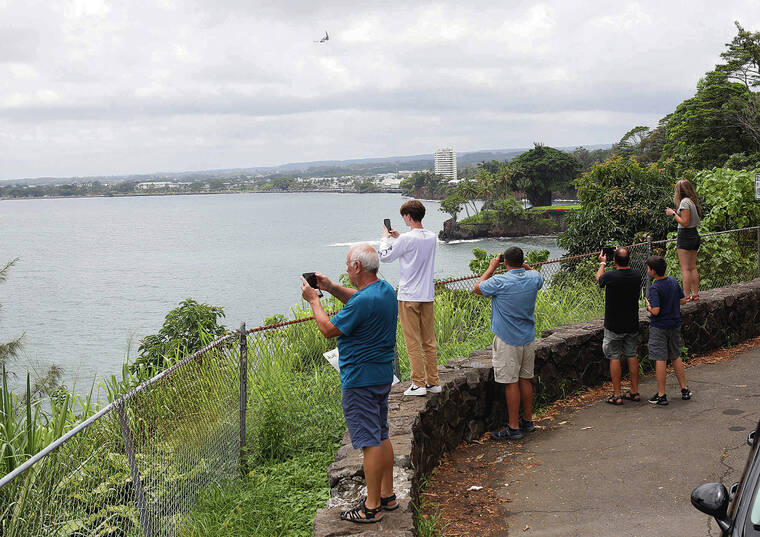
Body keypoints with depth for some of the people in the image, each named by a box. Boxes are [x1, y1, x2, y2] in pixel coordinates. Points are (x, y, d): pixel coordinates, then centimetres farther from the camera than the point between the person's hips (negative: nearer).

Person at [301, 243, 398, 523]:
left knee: (370, 442, -4)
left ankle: (371, 507, 2)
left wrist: (313, 300, -3)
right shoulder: (386, 289, 6)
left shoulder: (364, 301, -24)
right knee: (382, 436, 18)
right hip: (383, 374, 10)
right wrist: (331, 287, 14)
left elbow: (329, 329, -15)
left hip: (361, 380, -10)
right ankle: (387, 495, 27)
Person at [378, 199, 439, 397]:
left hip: (409, 297, -7)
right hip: (427, 295, 7)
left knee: (413, 342, -1)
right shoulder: (432, 237, 6)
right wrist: (398, 238, 22)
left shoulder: (407, 238, -16)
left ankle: (418, 384, 0)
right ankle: (433, 382, 16)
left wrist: (385, 238, 12)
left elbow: (384, 256, -4)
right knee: (429, 341, 12)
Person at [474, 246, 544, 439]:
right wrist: (524, 265, 20)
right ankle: (528, 421, 27)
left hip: (507, 340, -6)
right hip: (528, 338, 6)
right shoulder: (533, 278, -2)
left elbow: (478, 288, 0)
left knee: (511, 383, -2)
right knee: (525, 380, 16)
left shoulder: (500, 282, -19)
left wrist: (492, 267, 6)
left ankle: (513, 427, 2)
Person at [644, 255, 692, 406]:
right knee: (676, 357, 19)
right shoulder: (673, 281, 2)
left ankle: (661, 395, 3)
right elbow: (683, 300, 9)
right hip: (675, 324, 7)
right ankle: (685, 390, 24)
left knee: (660, 360, -1)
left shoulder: (655, 288, -20)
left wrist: (648, 306, -5)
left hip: (659, 327, -7)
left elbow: (656, 311, -24)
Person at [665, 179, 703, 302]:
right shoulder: (693, 201, 12)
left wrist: (673, 214, -9)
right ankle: (695, 294, 13)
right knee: (693, 267, 12)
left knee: (685, 268, -7)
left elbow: (685, 222, -18)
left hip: (685, 236, -9)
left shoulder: (685, 202, -14)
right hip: (694, 235, 9)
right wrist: (676, 212, 18)